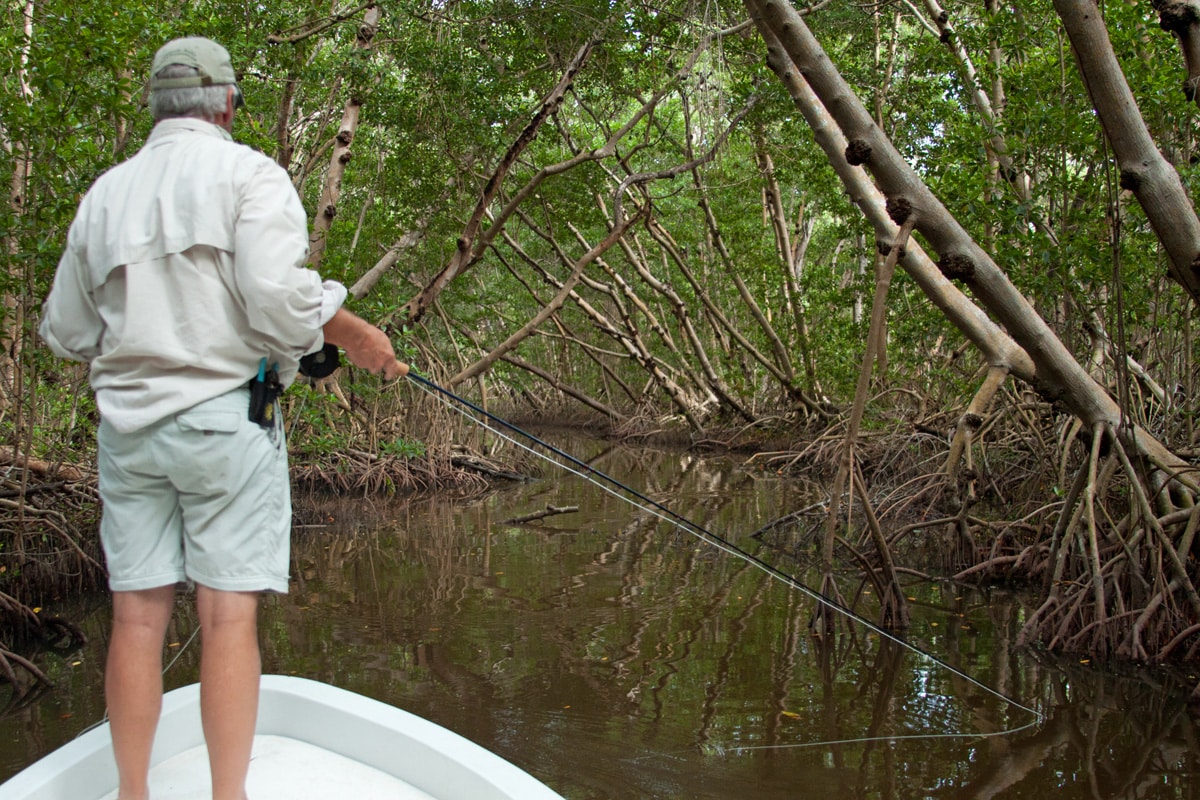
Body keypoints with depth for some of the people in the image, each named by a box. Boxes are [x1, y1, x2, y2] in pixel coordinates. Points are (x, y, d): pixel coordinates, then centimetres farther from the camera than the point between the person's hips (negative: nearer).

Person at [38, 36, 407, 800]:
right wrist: (356, 334, -2)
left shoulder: (104, 193, 13)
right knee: (230, 613, -3)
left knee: (138, 613, 7)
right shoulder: (248, 173, -3)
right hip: (223, 416, -4)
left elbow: (66, 331, 15)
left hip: (127, 423, 5)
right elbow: (280, 297, -17)